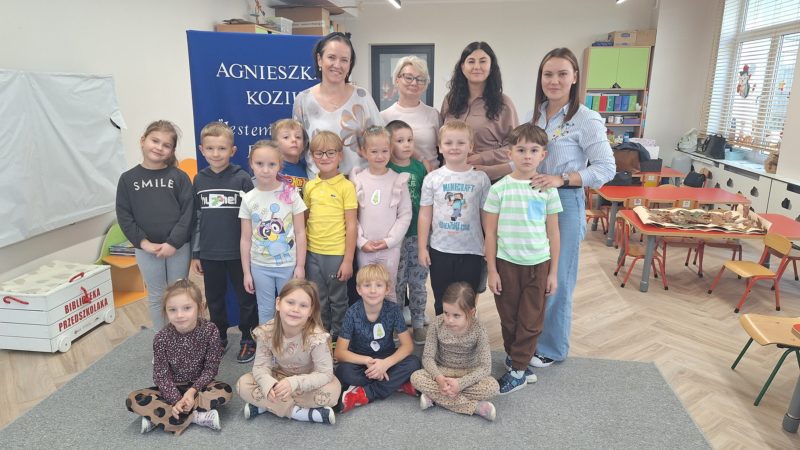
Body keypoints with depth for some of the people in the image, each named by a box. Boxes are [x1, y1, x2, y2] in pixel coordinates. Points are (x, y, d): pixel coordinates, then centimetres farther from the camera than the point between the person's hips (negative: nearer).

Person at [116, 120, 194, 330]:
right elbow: (124, 216, -1)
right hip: (146, 249, 1)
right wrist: (143, 242, -11)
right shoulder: (128, 179, 1)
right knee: (156, 297, 14)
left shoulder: (179, 177, -4)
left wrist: (173, 243, -15)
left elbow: (188, 212, -9)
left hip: (178, 247, -1)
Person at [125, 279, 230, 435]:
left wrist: (193, 391, -25)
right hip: (172, 389, 1)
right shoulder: (161, 338, -16)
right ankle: (197, 417, -25)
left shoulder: (210, 331, -19)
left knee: (224, 392, -31)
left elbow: (211, 368, -12)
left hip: (199, 385, -1)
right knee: (133, 400, -23)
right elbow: (161, 375, -12)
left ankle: (156, 417, -21)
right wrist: (177, 400, -26)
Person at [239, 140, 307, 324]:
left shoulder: (290, 194, -7)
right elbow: (246, 239, 2)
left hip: (288, 265, -1)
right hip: (260, 266, 2)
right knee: (265, 311, 14)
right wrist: (246, 272, 1)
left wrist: (300, 266, -6)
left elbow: (300, 233, -4)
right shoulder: (248, 199, -2)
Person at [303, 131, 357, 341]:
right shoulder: (309, 186, 5)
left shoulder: (346, 186, -8)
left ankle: (338, 337, 28)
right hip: (312, 253, 4)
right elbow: (305, 219, 13)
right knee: (319, 301, 16)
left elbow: (351, 225, -9)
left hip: (337, 253, -4)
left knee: (338, 299, 10)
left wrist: (348, 260, -11)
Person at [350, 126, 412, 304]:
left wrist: (389, 240, -10)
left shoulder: (399, 180, -1)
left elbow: (405, 214, -2)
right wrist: (361, 241, -8)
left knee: (389, 290, 7)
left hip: (391, 247, 0)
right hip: (364, 247, 1)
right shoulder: (357, 179, 0)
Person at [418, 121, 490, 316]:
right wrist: (422, 247, -1)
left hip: (471, 251, -1)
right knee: (442, 302, 14)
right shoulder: (432, 178, -1)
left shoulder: (480, 178, -3)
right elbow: (425, 215, 1)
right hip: (440, 250, 1)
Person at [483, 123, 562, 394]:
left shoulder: (548, 190, -2)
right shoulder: (499, 189, -6)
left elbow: (553, 233, 3)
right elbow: (490, 232, -3)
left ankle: (517, 371, 21)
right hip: (506, 262, -1)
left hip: (538, 263, 1)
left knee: (531, 321, 7)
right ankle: (516, 360, 33)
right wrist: (492, 270, -4)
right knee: (509, 318, 12)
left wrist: (553, 272, 3)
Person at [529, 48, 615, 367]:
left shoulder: (586, 120, -12)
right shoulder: (536, 113, 6)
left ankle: (552, 347, 25)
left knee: (556, 279, 6)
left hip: (565, 203, -5)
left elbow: (606, 168, -14)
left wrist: (562, 179, -25)